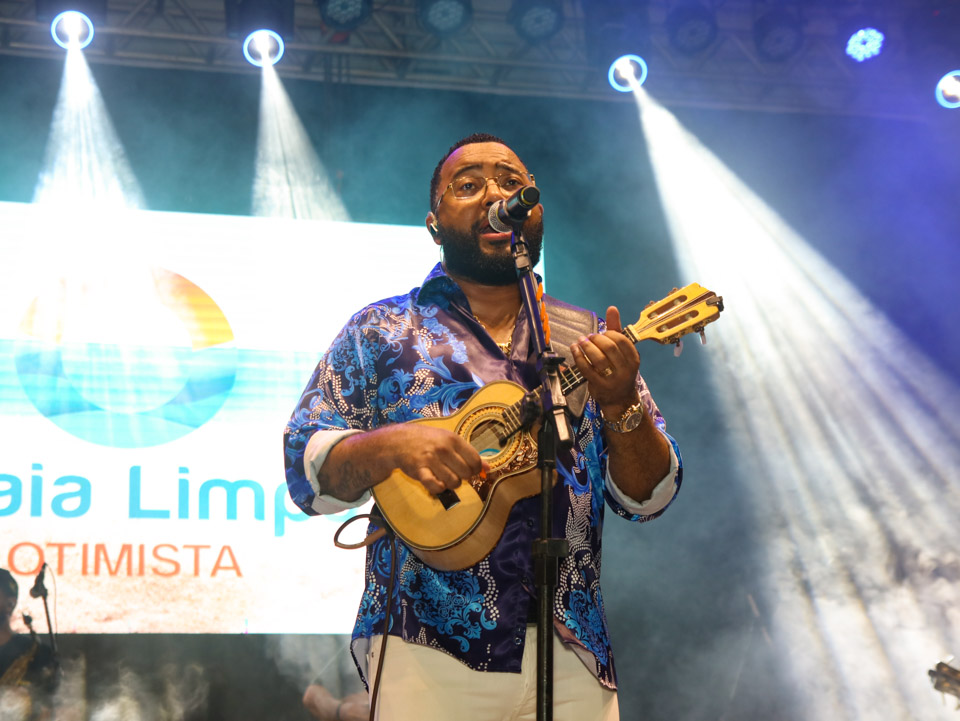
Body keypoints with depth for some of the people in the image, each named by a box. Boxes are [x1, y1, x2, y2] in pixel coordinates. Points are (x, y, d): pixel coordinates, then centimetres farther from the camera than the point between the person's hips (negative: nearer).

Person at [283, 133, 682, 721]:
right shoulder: (382, 332, 6)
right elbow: (304, 470, 0)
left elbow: (648, 497, 5)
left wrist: (621, 403, -14)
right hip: (429, 651, -2)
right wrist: (392, 444, -19)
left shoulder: (589, 340, 10)